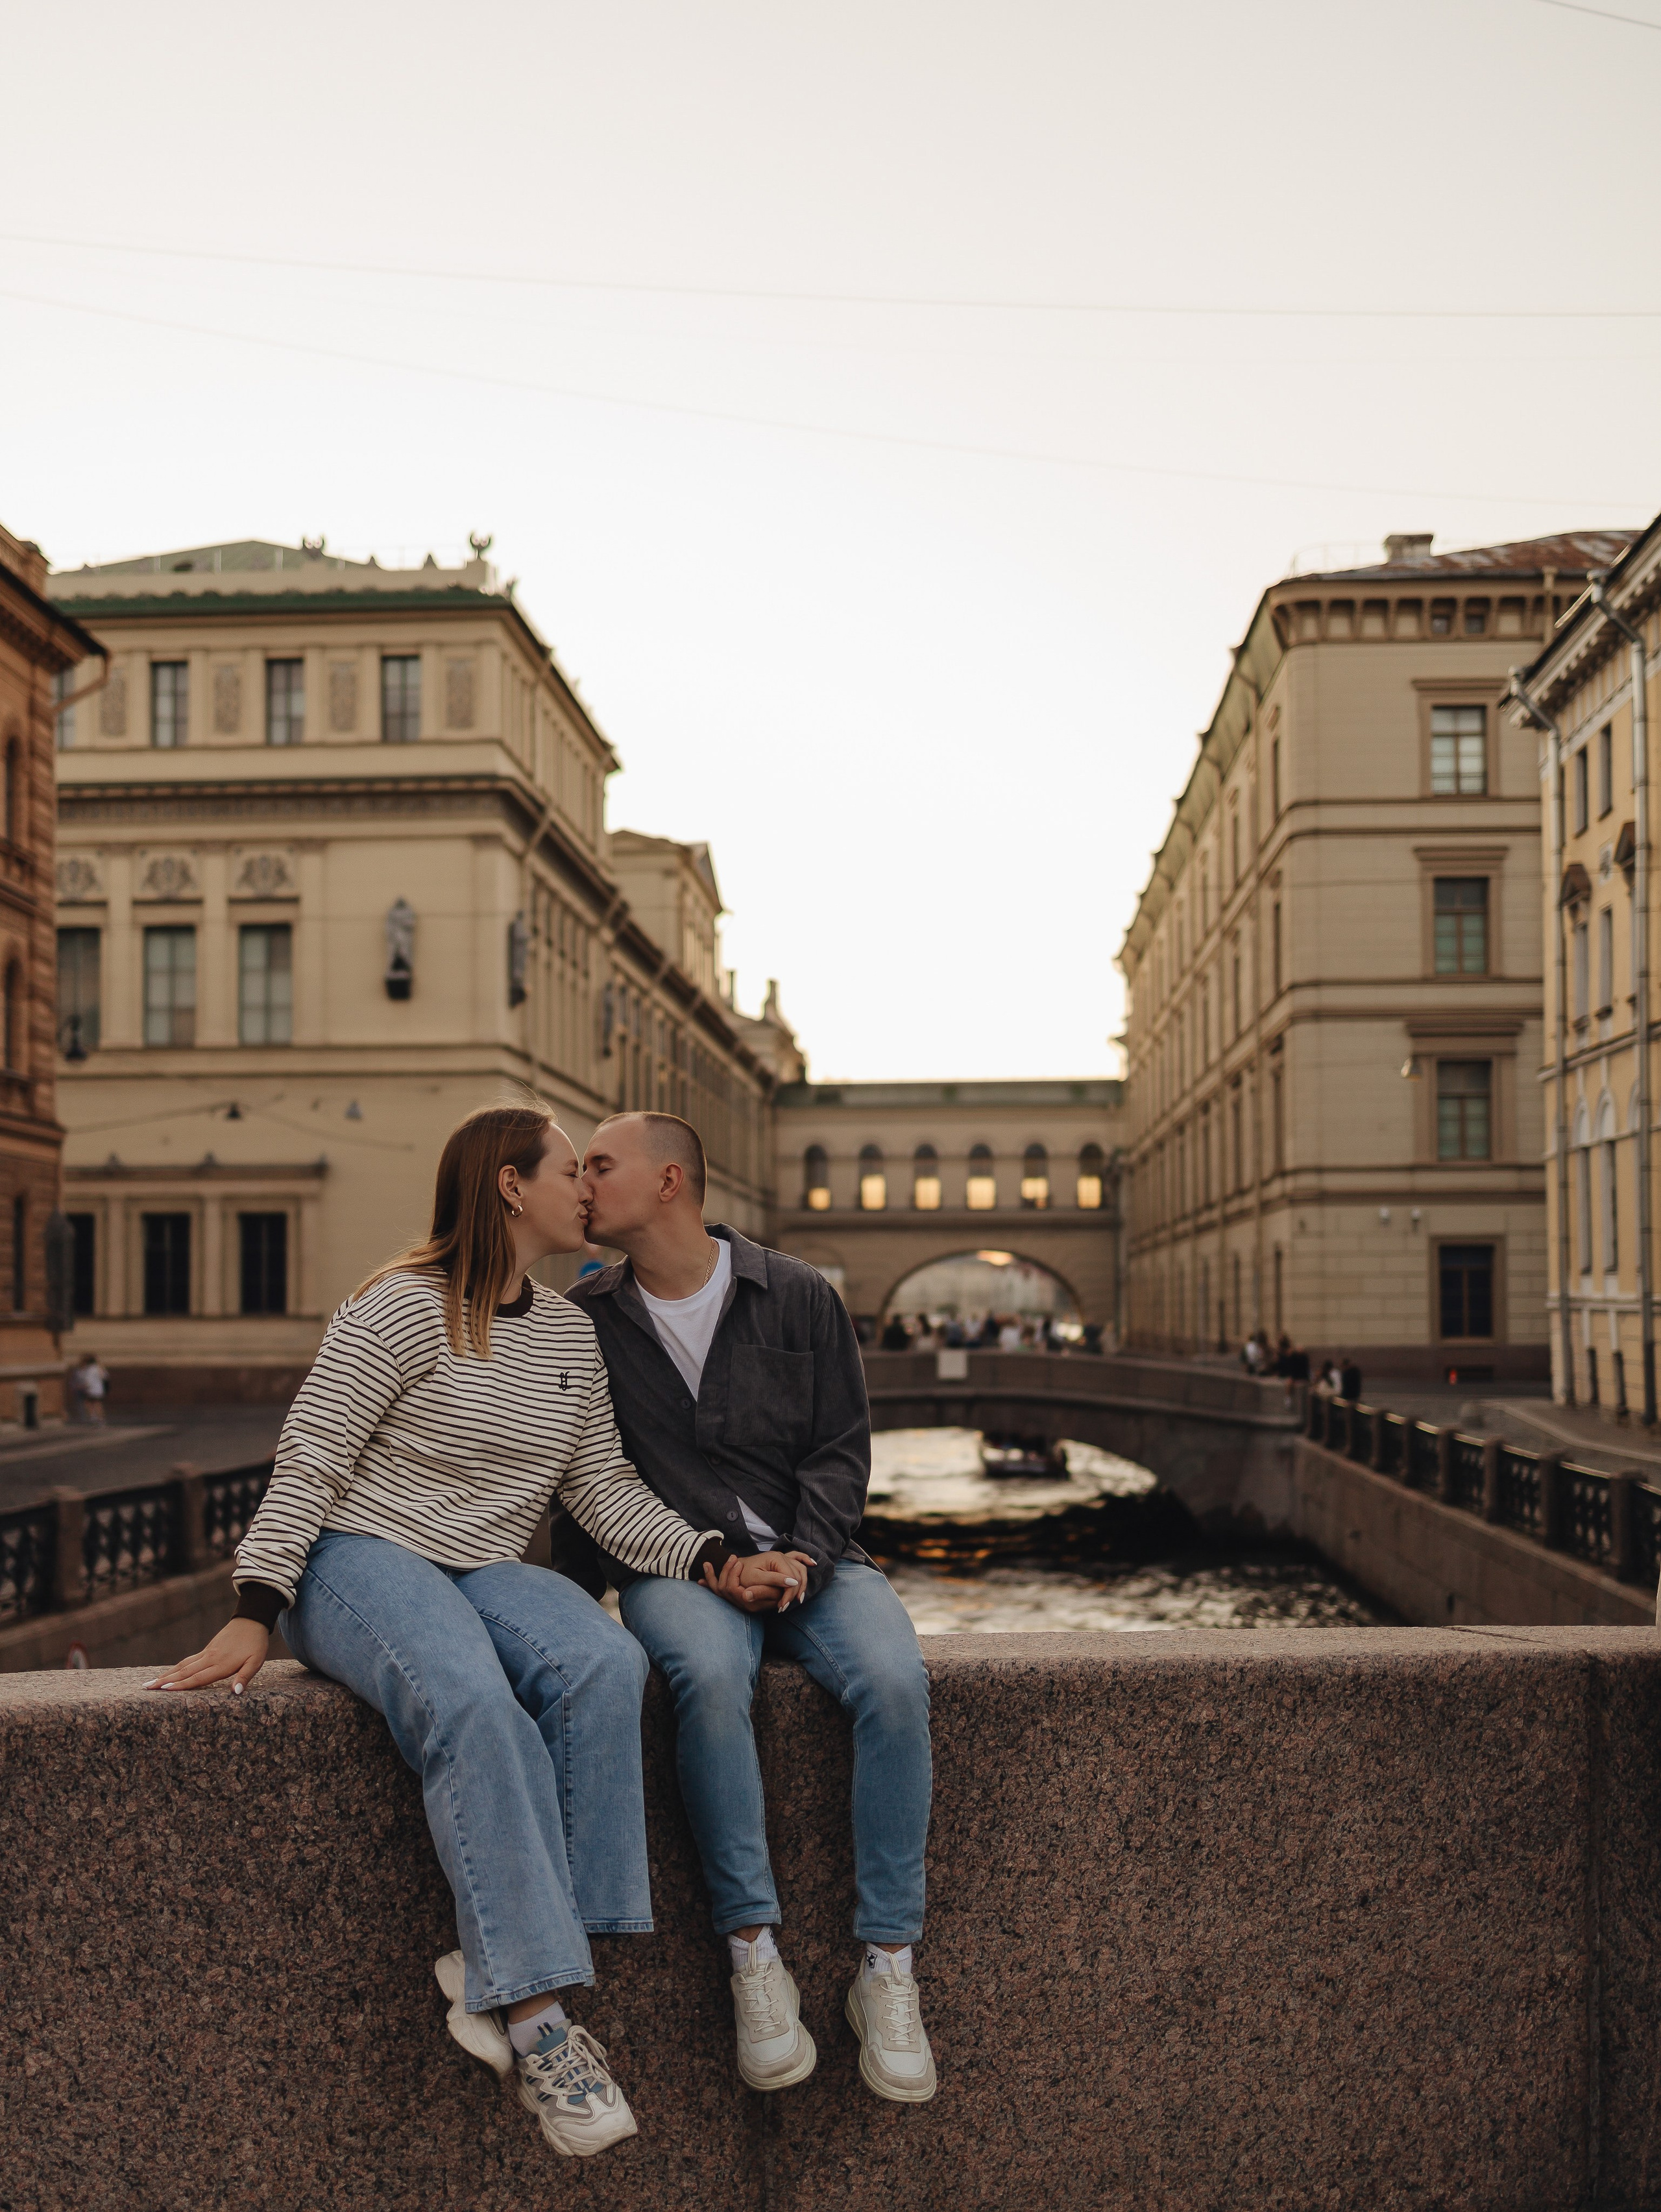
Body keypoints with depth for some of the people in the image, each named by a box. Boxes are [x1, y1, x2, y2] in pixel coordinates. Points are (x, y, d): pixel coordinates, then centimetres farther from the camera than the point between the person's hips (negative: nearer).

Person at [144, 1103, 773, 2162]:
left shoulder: (572, 1333, 13)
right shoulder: (403, 1308, -8)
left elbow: (605, 1488, 12)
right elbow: (308, 1461, -10)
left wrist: (710, 1558, -3)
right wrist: (255, 1616, -17)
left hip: (485, 1572, 6)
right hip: (362, 1559, -6)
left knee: (607, 1664, -27)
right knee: (473, 1700, -37)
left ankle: (499, 1972, -26)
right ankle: (537, 2020, -34)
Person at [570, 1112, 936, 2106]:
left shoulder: (798, 1296, 6)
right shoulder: (589, 1320, 8)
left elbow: (842, 1448, 5)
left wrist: (800, 1557, -13)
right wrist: (708, 1564, -8)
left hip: (809, 1557, 1)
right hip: (674, 1567, -1)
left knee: (894, 1679, -29)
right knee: (709, 1673, -36)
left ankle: (888, 1967, -21)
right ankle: (756, 1957, -27)